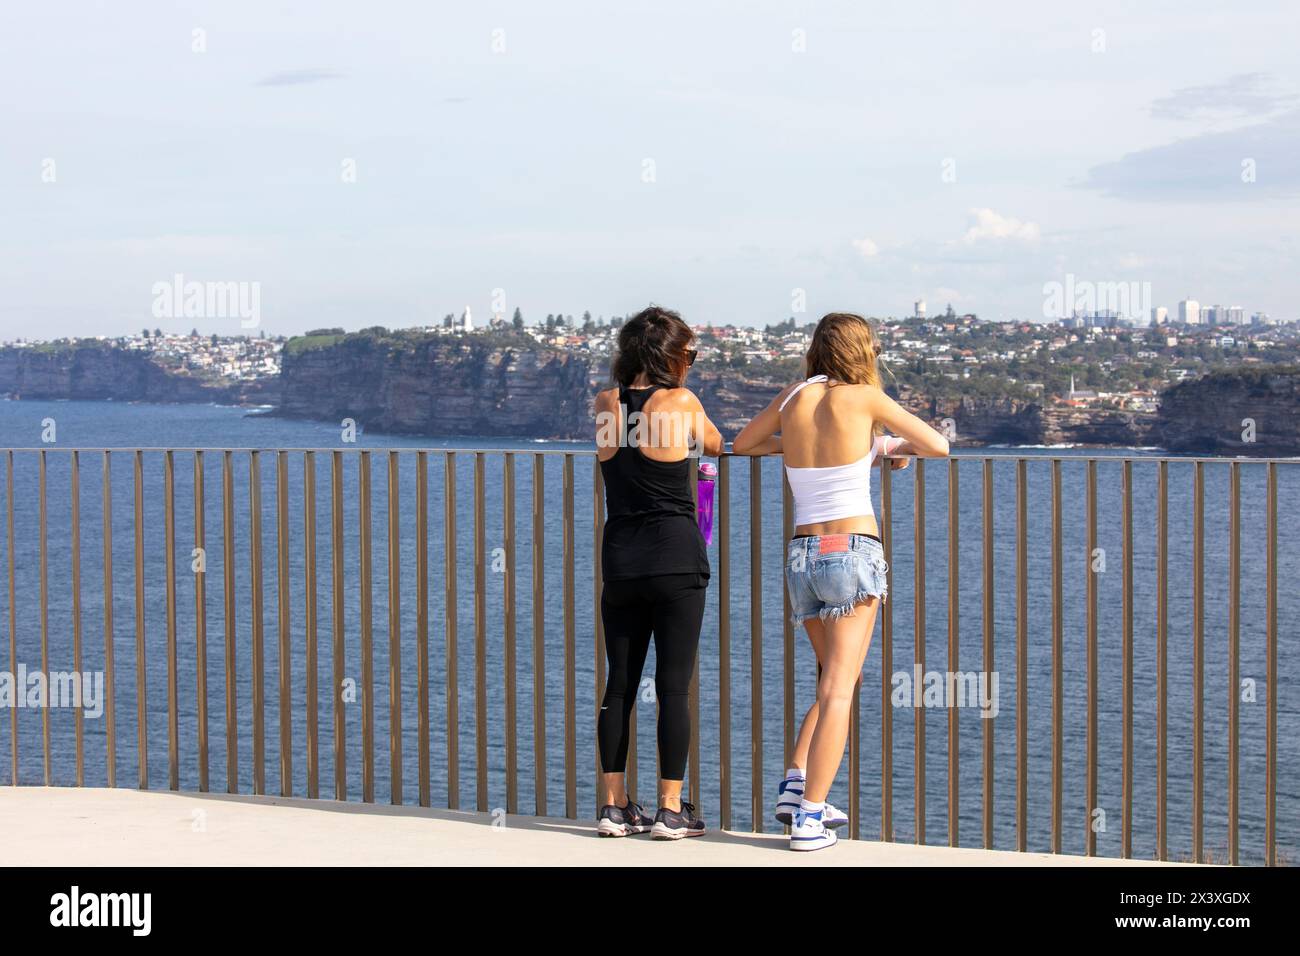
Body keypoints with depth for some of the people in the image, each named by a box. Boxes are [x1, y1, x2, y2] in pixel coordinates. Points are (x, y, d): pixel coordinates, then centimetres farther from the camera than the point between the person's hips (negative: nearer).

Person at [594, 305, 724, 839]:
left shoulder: (606, 405, 5)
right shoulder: (681, 403, -7)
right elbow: (713, 444, 14)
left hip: (620, 559, 4)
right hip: (676, 559, -4)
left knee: (620, 684, 10)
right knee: (673, 686, 0)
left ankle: (614, 806, 11)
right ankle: (671, 810, 1)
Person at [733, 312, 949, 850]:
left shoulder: (793, 397, 7)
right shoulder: (863, 397, -5)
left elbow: (740, 446, 24)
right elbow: (938, 447, 0)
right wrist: (894, 445, 19)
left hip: (803, 554, 5)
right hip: (854, 550, -5)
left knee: (838, 683, 21)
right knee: (838, 690, -5)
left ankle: (795, 787, 8)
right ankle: (809, 818, -10)